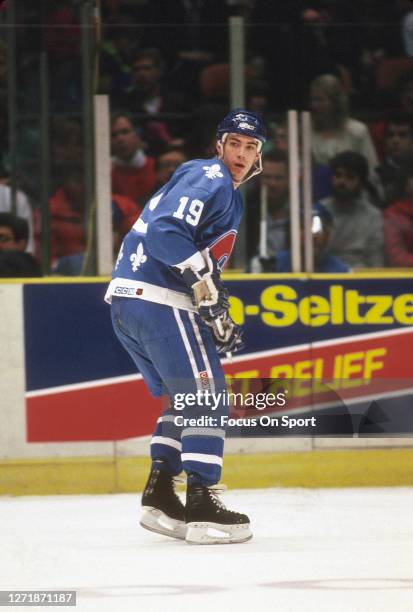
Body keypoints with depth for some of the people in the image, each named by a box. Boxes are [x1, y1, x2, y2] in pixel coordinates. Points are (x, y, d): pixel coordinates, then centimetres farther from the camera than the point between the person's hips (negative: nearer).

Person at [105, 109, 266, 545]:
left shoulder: (228, 194, 26)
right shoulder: (210, 178, -7)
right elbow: (165, 232, -22)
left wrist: (218, 319, 21)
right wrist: (204, 278, -22)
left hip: (128, 299, 10)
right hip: (158, 300, -10)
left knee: (187, 397, 20)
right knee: (205, 394, -9)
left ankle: (159, 494, 14)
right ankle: (200, 505, -14)